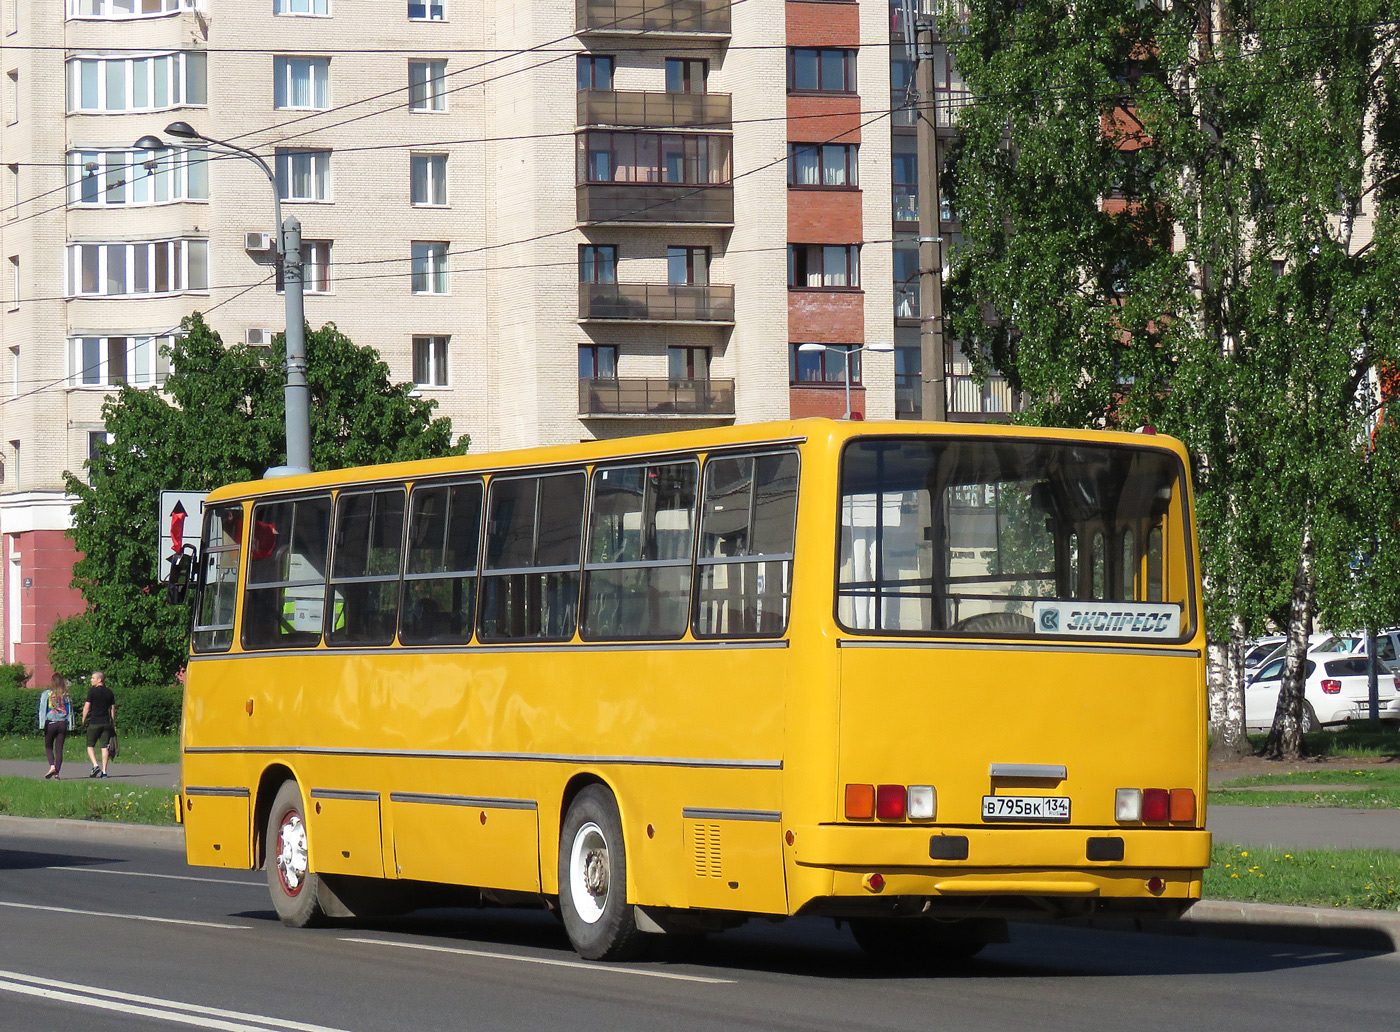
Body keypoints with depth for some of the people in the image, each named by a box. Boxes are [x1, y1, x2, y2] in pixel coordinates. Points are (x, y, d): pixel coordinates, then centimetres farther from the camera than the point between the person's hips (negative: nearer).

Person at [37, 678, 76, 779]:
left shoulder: (46, 694, -1)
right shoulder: (66, 696, 6)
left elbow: (42, 710, -3)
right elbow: (69, 711, 9)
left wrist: (42, 725, -2)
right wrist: (70, 727, 13)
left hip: (51, 724, -2)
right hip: (63, 724, 2)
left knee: (48, 747, 12)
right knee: (59, 749, 5)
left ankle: (52, 766, -11)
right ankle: (57, 773, 2)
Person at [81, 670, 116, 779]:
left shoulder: (92, 691, -6)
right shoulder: (109, 692, 9)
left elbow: (87, 707, -7)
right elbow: (113, 708, 11)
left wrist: (83, 719, 5)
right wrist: (113, 723, 17)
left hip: (94, 722, -4)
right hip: (106, 723, 4)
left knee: (90, 746, 8)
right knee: (104, 747, 3)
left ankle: (95, 765, -11)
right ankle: (104, 771, -1)